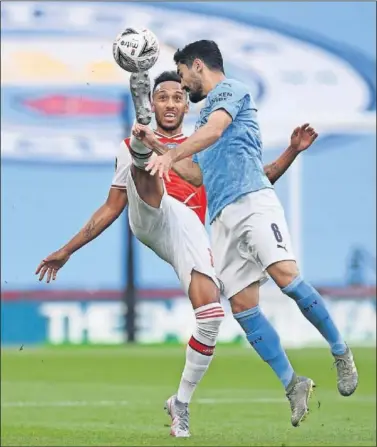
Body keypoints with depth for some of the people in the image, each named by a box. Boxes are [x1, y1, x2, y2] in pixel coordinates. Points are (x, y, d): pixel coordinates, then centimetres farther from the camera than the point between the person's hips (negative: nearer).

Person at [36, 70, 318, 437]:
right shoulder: (129, 146, 25)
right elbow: (112, 208, 26)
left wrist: (292, 151, 14)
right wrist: (67, 250, 23)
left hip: (189, 227, 1)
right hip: (149, 218, -1)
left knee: (211, 317, -17)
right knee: (143, 160, -28)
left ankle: (181, 403, 0)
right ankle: (141, 139, -68)